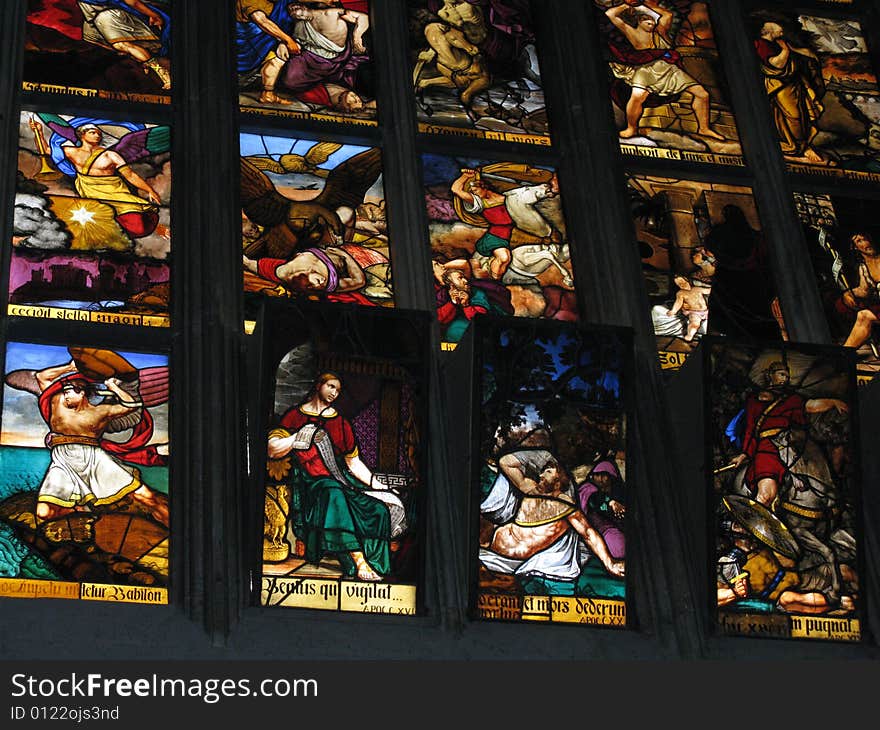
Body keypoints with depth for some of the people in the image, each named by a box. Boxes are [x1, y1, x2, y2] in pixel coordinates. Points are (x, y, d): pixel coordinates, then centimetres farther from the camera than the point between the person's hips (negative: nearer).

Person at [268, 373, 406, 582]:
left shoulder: (341, 423, 20)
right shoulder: (296, 415, 8)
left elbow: (354, 463, 19)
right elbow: (272, 450, -1)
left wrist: (378, 485, 9)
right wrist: (299, 438, -13)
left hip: (341, 479, 5)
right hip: (313, 481, -5)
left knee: (378, 508, -20)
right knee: (334, 496, -39)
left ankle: (371, 566, -19)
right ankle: (359, 561, -43)